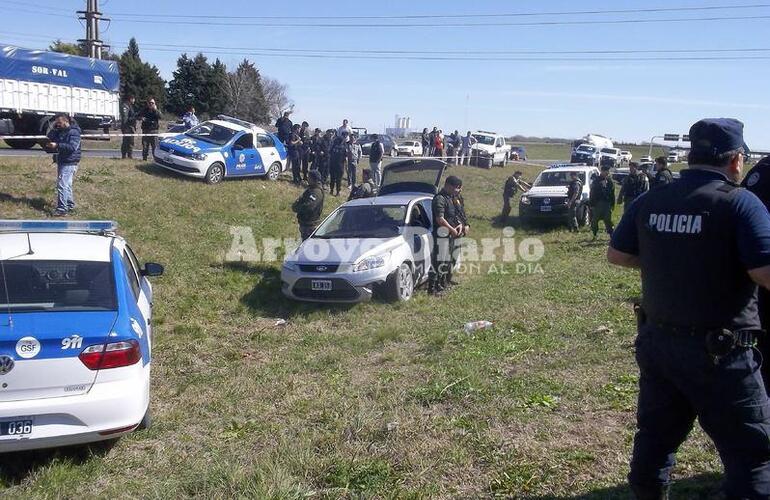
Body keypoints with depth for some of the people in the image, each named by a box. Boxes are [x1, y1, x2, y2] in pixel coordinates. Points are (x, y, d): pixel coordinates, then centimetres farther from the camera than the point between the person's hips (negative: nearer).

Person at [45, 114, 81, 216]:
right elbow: (50, 137, 14)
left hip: (69, 163, -10)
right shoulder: (60, 131, 15)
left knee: (62, 185, -15)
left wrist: (57, 145, -30)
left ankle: (62, 209, -15)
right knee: (66, 185, 17)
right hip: (61, 162, 10)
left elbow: (72, 147, -25)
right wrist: (54, 128, -1)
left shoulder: (74, 132, -14)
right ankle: (70, 206, 28)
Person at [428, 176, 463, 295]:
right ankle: (432, 288, -4)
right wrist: (452, 229, -16)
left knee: (446, 260, 18)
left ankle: (442, 284, 31)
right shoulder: (439, 199, -17)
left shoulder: (450, 198, 14)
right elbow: (440, 219, -23)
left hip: (450, 235, 10)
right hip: (441, 234, -10)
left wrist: (459, 224, 5)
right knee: (437, 261, -8)